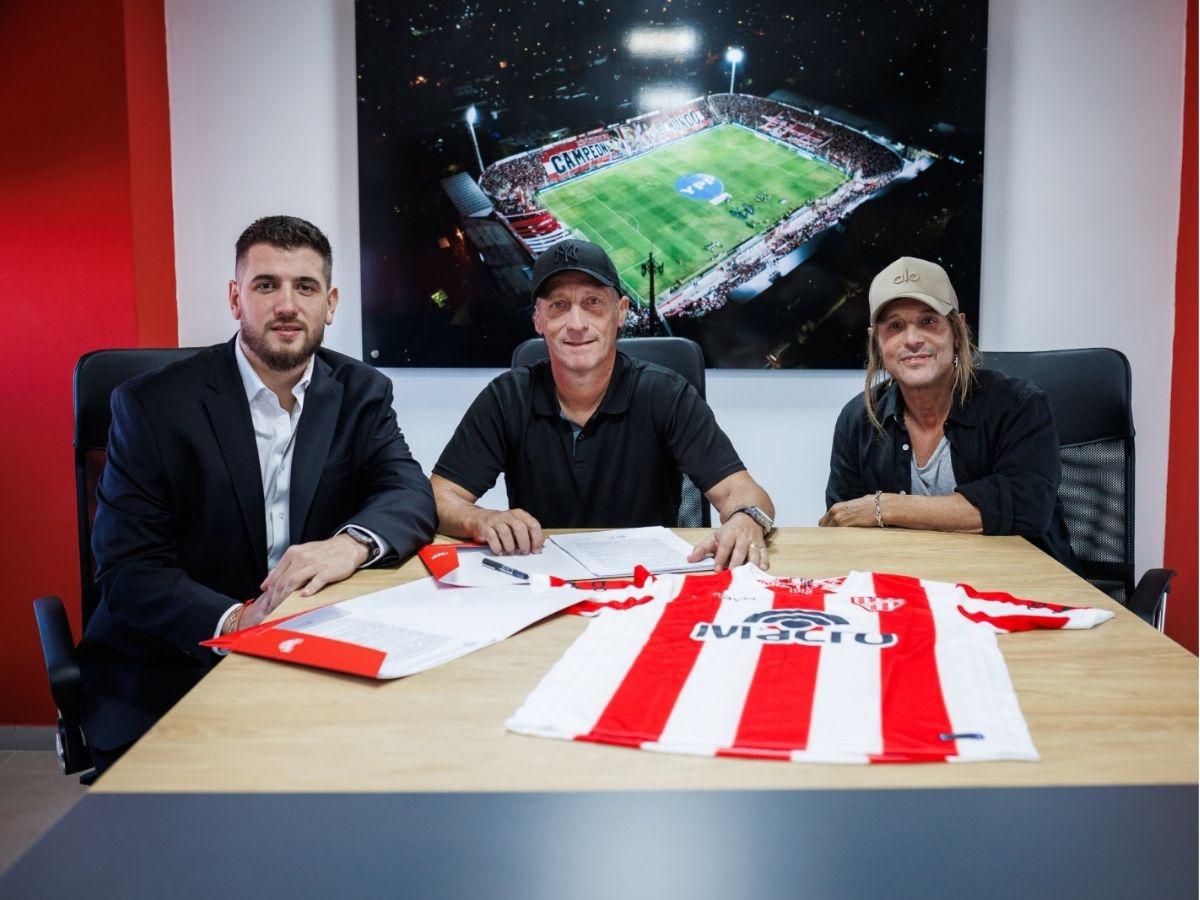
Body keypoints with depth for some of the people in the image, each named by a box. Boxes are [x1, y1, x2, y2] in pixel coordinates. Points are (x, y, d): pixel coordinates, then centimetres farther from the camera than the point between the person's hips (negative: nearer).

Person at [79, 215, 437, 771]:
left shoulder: (361, 393, 6)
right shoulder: (151, 405, -5)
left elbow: (411, 495, -7)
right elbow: (126, 569, -9)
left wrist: (350, 544, -30)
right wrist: (234, 622, -27)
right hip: (171, 672, -3)